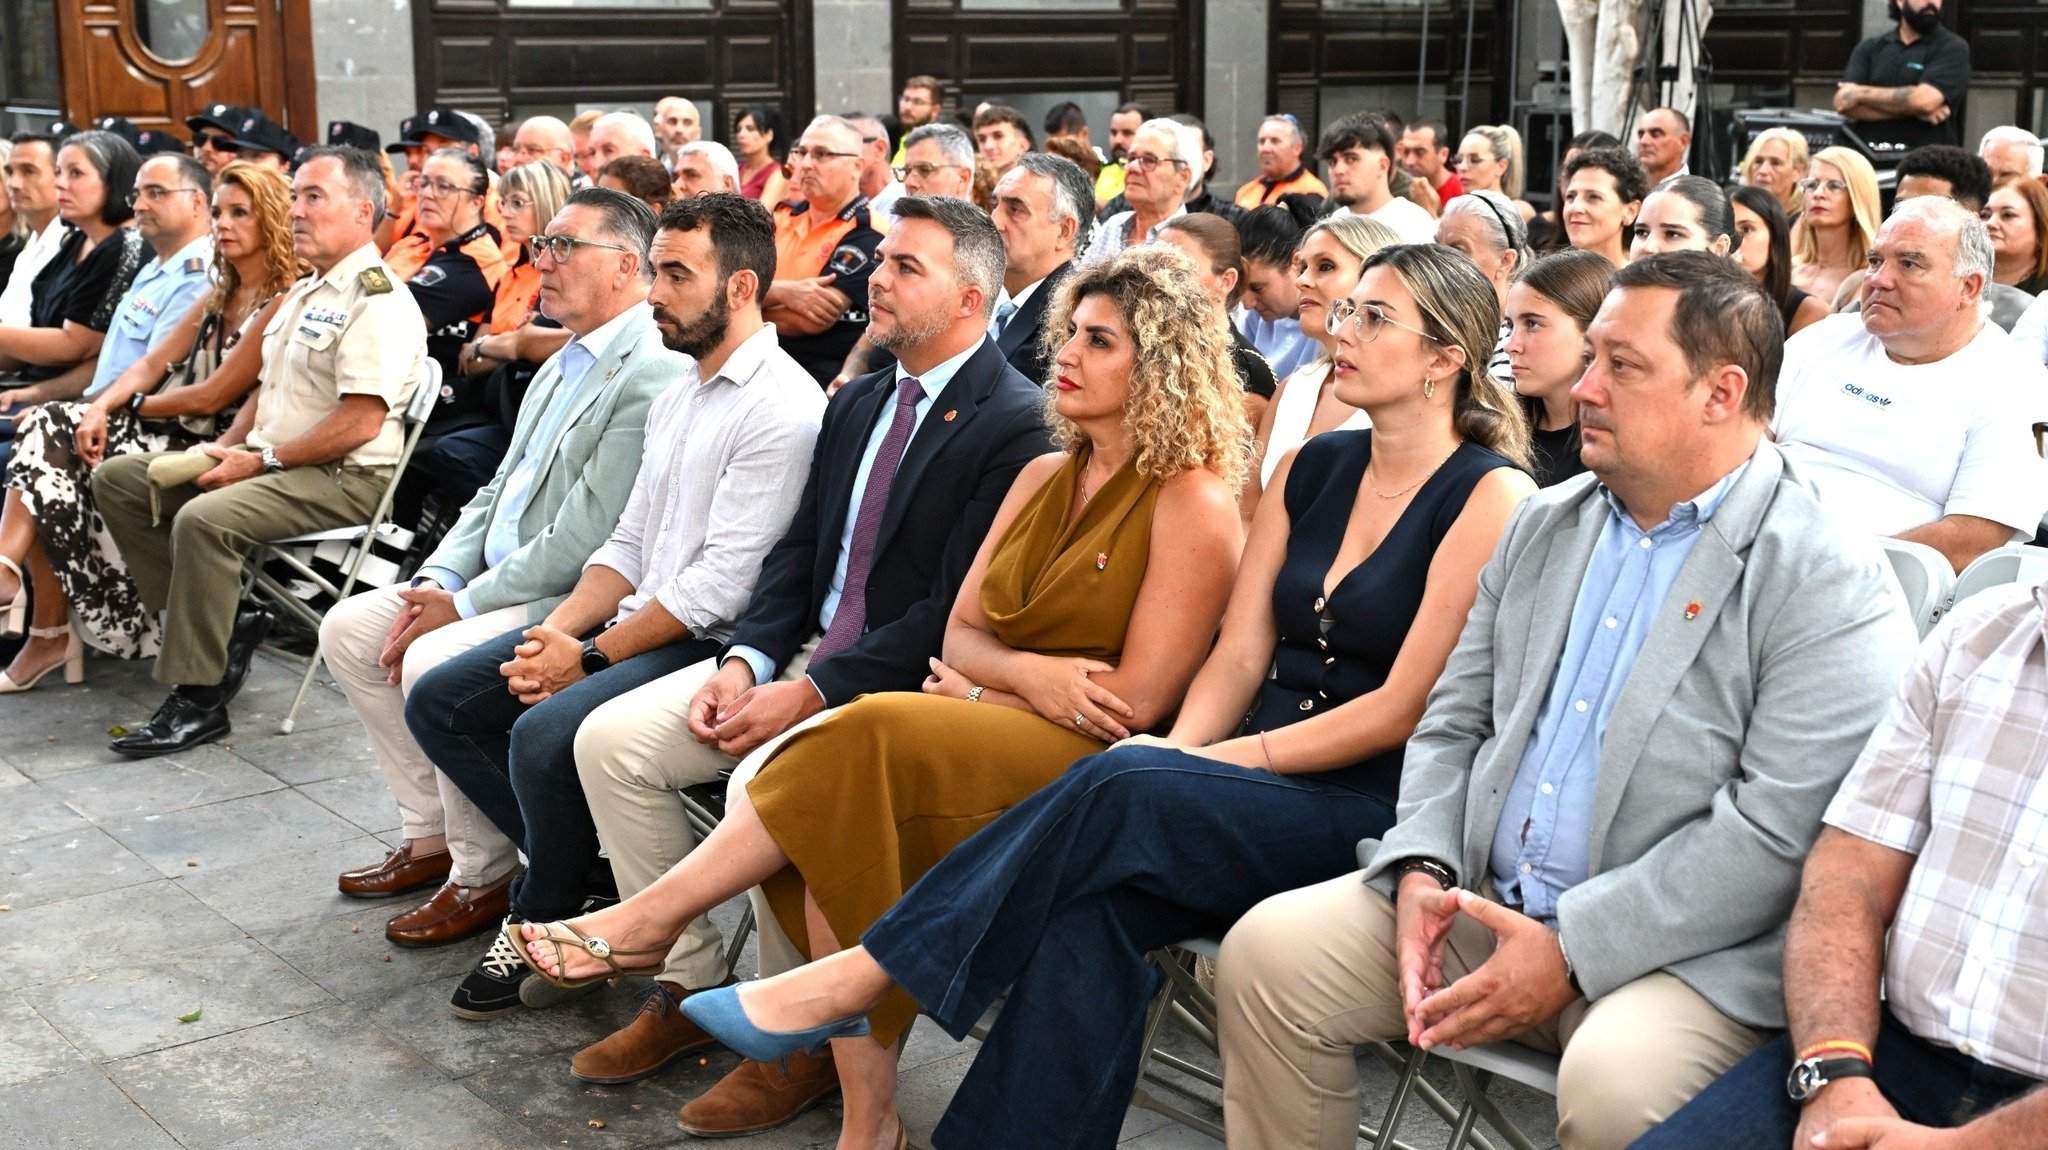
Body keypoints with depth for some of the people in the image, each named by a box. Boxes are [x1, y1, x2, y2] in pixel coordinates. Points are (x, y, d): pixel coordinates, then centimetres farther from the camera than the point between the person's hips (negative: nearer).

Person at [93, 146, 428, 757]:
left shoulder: (378, 300, -14)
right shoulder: (304, 293, 19)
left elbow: (360, 423, -22)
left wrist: (260, 461, -17)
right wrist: (226, 446, 7)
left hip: (343, 478, -10)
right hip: (272, 462, 10)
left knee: (205, 518, -33)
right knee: (118, 478, 3)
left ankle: (199, 701, -22)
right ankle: (218, 620, 1)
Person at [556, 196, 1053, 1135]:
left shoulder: (1015, 423, -13)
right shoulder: (857, 403, 14)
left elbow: (957, 609, -19)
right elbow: (798, 550, 13)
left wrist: (812, 692, -20)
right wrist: (746, 660, -5)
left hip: (906, 683, -8)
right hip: (807, 655, 8)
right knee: (611, 739, -6)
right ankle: (691, 985, 5)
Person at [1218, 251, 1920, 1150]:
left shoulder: (1830, 581, -10)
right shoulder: (1544, 524, 13)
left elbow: (1775, 832, -17)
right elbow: (1454, 721, 15)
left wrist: (1571, 952, -20)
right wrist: (1421, 867, -5)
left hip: (1680, 951, -6)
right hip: (1481, 902, 6)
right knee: (1267, 951, -10)